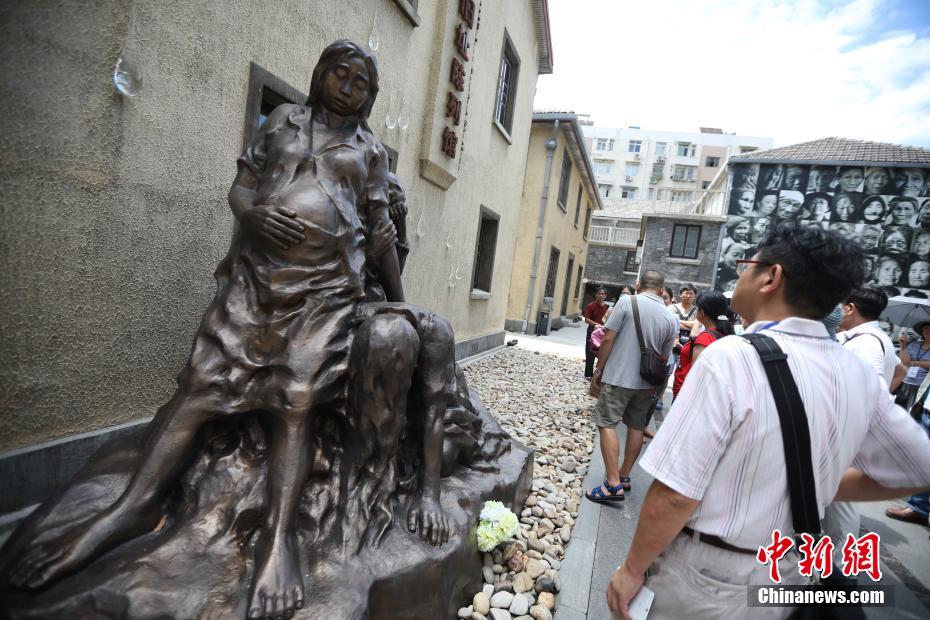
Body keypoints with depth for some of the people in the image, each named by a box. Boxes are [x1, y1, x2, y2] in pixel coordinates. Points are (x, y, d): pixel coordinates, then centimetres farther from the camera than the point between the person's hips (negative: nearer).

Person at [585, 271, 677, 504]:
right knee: (636, 428, 15)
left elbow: (608, 339, -13)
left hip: (618, 377, -5)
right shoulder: (671, 318, 2)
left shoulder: (627, 302, -10)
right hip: (646, 382, 5)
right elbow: (664, 358, 9)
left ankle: (613, 484, -7)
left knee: (607, 424, -3)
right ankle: (624, 476, 28)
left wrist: (599, 370, -2)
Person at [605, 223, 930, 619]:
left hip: (704, 578, -5)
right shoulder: (859, 375, -6)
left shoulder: (731, 358, -27)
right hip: (786, 579, 6)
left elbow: (675, 494, -27)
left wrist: (633, 568, -13)